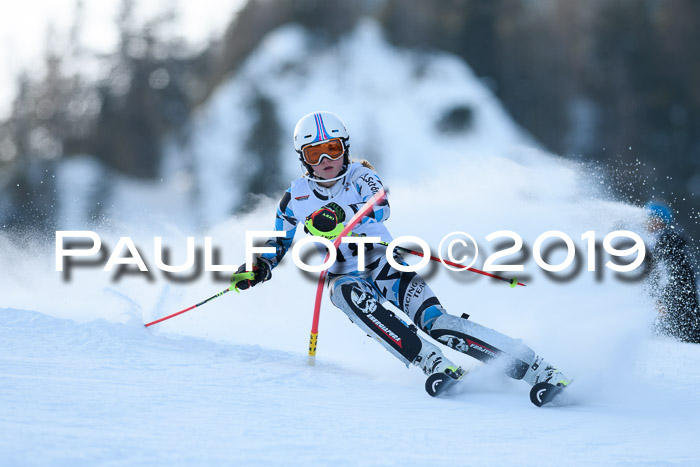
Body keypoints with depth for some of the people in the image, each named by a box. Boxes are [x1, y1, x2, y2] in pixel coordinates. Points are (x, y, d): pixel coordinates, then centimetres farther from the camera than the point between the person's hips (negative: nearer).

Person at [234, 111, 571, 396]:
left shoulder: (360, 176, -5)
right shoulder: (296, 197, 2)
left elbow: (380, 208, -28)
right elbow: (278, 243, 16)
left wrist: (339, 215, -46)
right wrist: (261, 266, -6)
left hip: (388, 267, -2)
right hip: (347, 278, 2)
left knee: (436, 323, -24)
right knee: (349, 292, -37)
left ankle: (532, 367, -26)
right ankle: (429, 362, -43)